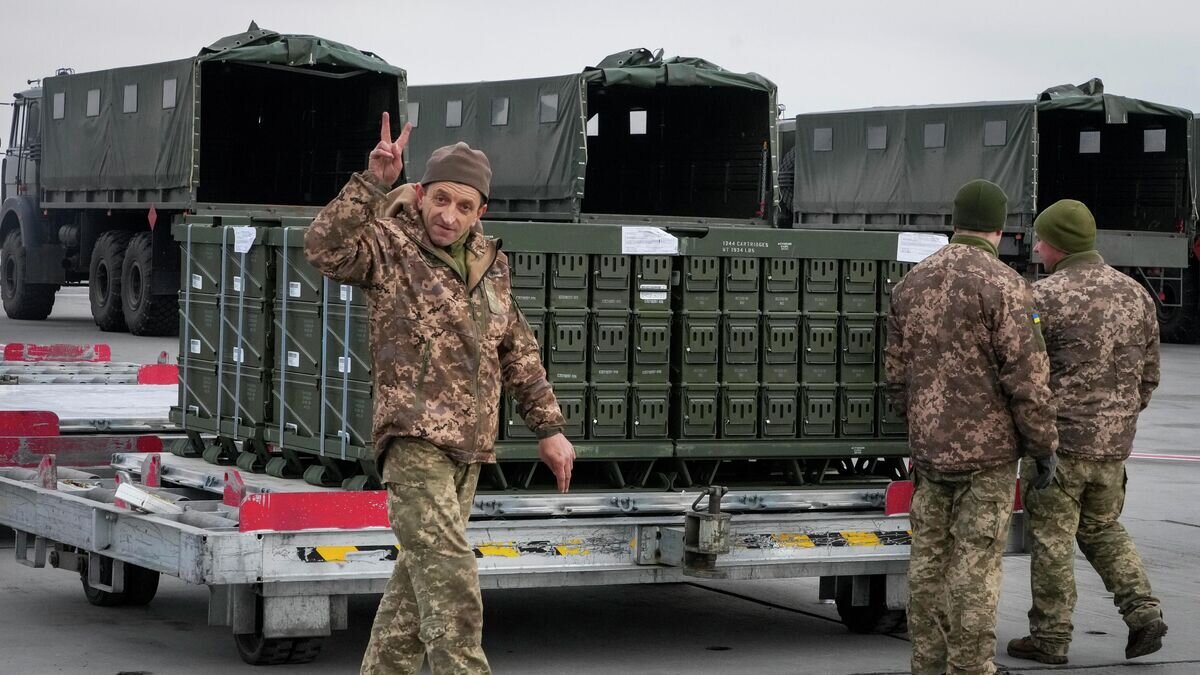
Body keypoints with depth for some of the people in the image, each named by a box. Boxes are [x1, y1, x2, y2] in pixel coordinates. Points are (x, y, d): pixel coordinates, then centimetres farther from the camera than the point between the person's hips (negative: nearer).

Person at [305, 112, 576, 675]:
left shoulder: (489, 265, 16)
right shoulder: (390, 245, -4)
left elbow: (519, 354, 23)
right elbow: (325, 249, -25)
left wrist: (549, 427, 20)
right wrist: (372, 184, -33)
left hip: (469, 447, 7)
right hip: (415, 439, -7)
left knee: (418, 578, 13)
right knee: (449, 581, -18)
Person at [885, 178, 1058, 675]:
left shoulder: (912, 284, 8)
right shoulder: (1003, 286, -13)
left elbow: (896, 374, 13)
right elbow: (1028, 379, -14)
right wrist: (1044, 447, -4)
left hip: (928, 449, 6)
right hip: (988, 450, -6)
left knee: (928, 558, 11)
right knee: (976, 564, -3)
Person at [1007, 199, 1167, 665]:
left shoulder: (1045, 297, -14)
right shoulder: (1136, 295, 7)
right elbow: (1149, 376, 13)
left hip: (1061, 439, -6)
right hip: (1115, 443, 6)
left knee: (1052, 539, 4)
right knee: (1103, 528, 21)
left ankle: (1050, 637, 9)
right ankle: (1143, 612, 9)